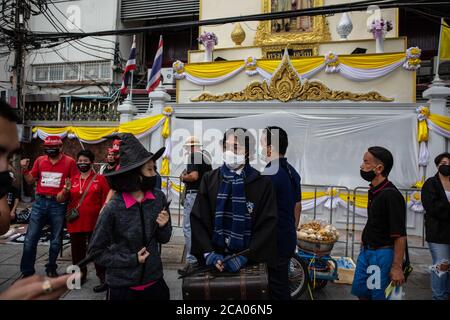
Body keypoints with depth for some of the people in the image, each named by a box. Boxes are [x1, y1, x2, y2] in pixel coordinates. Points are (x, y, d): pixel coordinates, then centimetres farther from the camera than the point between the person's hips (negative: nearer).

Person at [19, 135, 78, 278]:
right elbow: (30, 180, 15)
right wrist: (25, 169, -1)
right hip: (40, 202, 3)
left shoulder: (69, 162, -4)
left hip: (58, 204, -3)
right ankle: (27, 272, 21)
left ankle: (51, 269, 28)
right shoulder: (40, 160, 7)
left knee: (55, 241, 10)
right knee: (30, 239, 5)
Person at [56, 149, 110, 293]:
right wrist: (66, 190, -12)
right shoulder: (72, 180, 9)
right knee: (77, 251, 14)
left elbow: (106, 201, -2)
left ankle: (104, 279, 10)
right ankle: (80, 276, 31)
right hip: (75, 222, 4)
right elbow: (60, 199, 8)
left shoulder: (100, 179, -2)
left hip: (95, 222, -4)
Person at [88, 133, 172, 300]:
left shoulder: (159, 198, -9)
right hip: (122, 285, -2)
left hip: (154, 280, 3)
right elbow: (96, 251, -7)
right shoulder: (114, 208, -18)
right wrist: (132, 260, -13)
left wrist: (163, 226, -16)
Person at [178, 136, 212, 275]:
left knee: (189, 228, -2)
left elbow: (194, 176, -25)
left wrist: (183, 177, -5)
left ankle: (191, 261, 2)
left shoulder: (193, 157, -12)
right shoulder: (206, 158, 13)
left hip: (194, 194, -9)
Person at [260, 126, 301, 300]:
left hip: (274, 244, -8)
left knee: (277, 288, 8)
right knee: (282, 284, 23)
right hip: (289, 240, 8)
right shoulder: (292, 172, 6)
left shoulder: (269, 174, -22)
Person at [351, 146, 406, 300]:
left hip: (383, 254, -8)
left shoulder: (391, 195, -21)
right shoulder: (374, 191, 6)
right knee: (360, 291, 18)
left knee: (379, 295, 6)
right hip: (366, 251, 8)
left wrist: (397, 267, -21)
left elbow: (400, 235, -21)